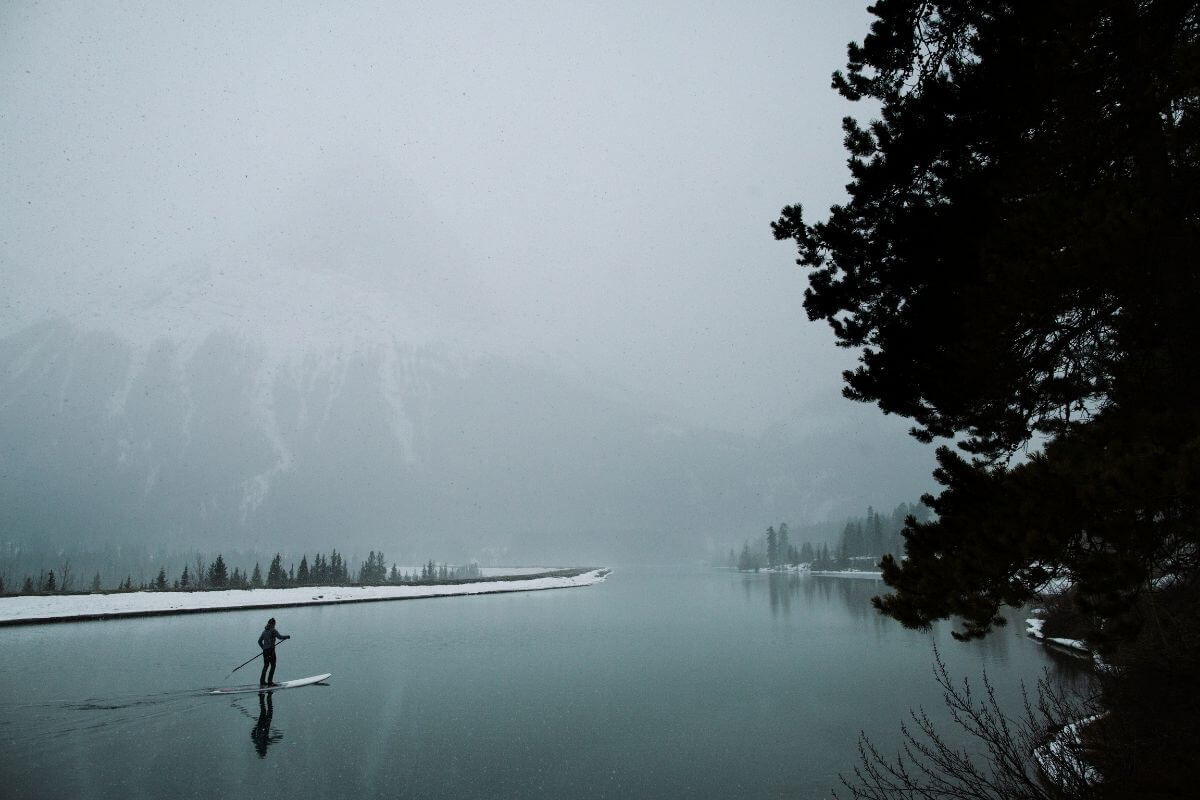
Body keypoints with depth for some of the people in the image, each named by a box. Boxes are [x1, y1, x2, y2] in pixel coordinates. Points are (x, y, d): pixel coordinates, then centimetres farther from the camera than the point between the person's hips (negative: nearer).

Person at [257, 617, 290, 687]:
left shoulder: (264, 631, 13)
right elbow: (279, 637, -19)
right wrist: (287, 637, -4)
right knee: (273, 666, 1)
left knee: (265, 665, 18)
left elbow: (259, 641, 18)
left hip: (265, 650, 7)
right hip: (271, 650, -7)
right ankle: (270, 682, -2)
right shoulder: (273, 630, -8)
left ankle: (262, 681, 21)